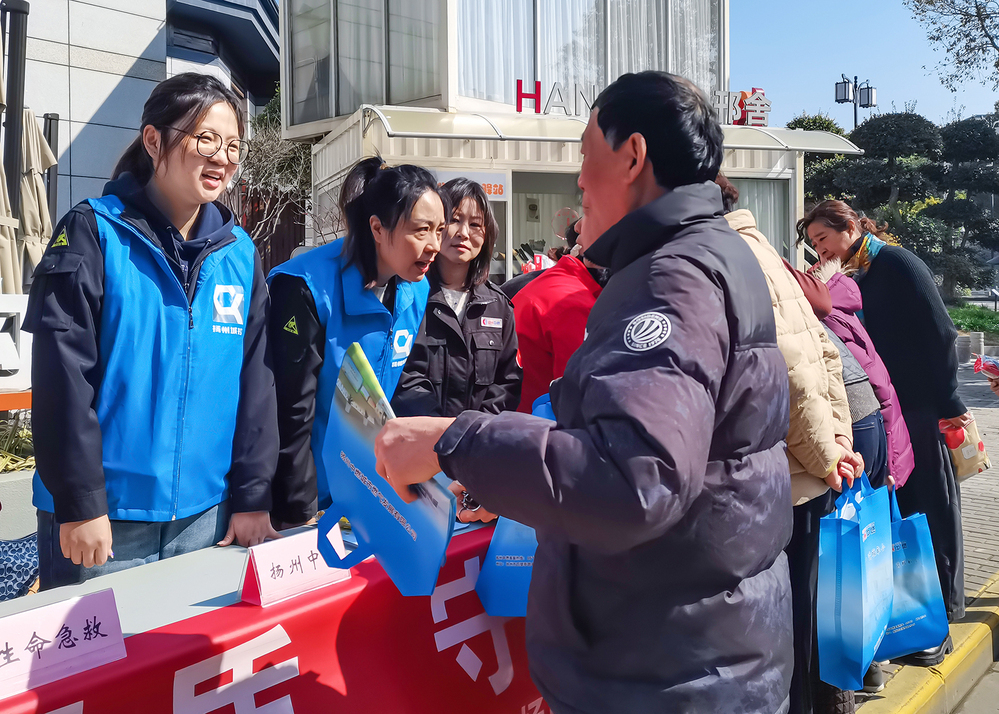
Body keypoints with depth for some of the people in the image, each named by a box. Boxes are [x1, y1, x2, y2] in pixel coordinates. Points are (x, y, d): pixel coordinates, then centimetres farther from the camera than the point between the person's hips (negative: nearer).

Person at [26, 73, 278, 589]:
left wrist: (252, 497, 3)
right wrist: (79, 502, -14)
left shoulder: (239, 253, 6)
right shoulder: (93, 232, -7)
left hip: (206, 517, 4)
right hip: (105, 519, -4)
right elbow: (62, 374, -11)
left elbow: (255, 378, 6)